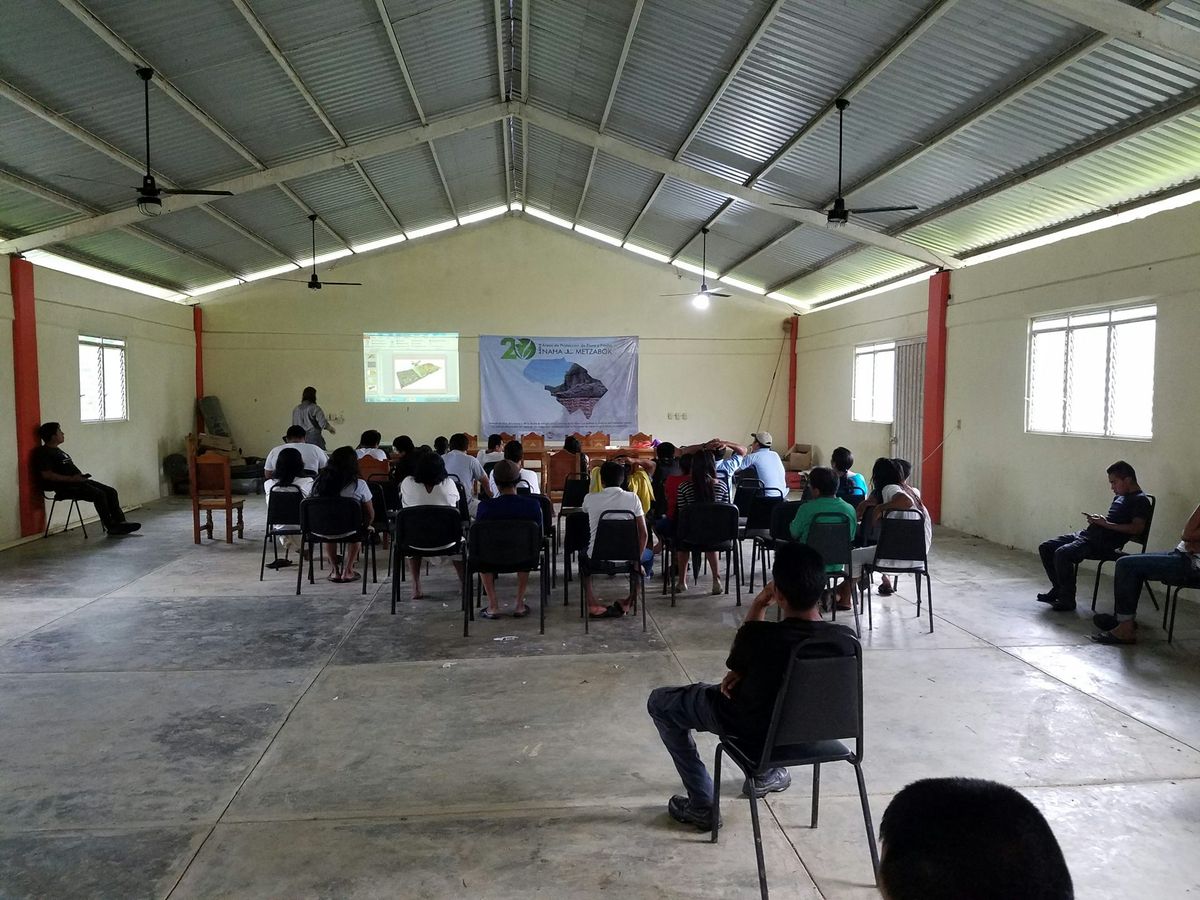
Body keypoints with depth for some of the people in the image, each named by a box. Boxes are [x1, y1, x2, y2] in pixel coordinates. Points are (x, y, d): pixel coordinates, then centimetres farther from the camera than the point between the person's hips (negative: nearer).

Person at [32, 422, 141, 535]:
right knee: (99, 494, -25)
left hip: (78, 482, 10)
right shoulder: (44, 453, -7)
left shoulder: (58, 450, 22)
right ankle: (111, 528, -16)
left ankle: (120, 522, -5)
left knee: (111, 492, -3)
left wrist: (81, 476, 7)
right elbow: (47, 475, -17)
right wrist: (71, 479, -20)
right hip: (65, 487, -10)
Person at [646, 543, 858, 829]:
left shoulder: (759, 635, -33)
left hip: (753, 730, -4)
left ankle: (702, 804, 16)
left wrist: (757, 608, -13)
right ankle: (768, 773, 37)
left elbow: (735, 667, -9)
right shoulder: (847, 639, -21)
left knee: (659, 702, 15)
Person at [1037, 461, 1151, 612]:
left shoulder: (1140, 500, -6)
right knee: (1045, 548, 2)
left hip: (1104, 542, -10)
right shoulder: (1119, 496, 21)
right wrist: (1097, 519, 9)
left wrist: (1106, 524, -16)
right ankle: (1058, 589, 13)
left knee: (1062, 553, -29)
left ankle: (1067, 600, -17)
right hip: (1089, 534, 10)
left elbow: (1138, 528, -18)